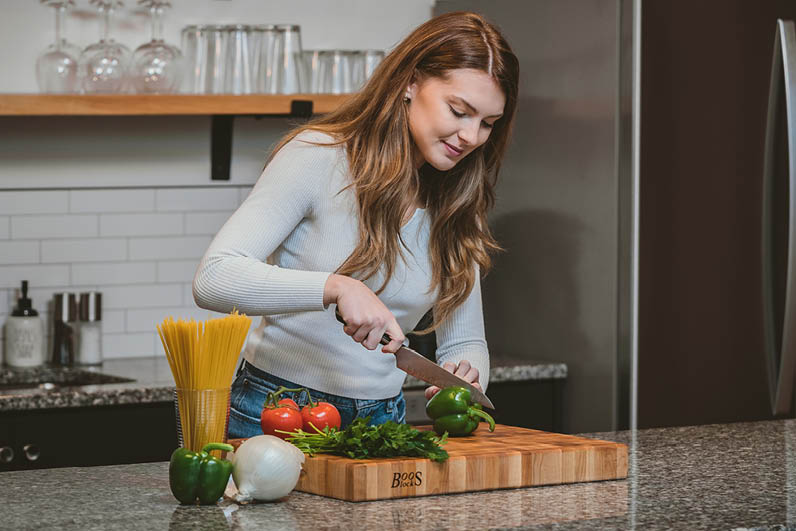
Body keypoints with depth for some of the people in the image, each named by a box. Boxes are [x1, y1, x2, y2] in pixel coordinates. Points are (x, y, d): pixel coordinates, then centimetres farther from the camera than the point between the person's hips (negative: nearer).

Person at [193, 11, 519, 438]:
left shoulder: (458, 207, 8)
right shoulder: (317, 157, -10)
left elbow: (463, 341, 14)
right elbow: (213, 279, -19)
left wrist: (465, 380, -10)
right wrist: (335, 287, -31)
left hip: (382, 420, 8)